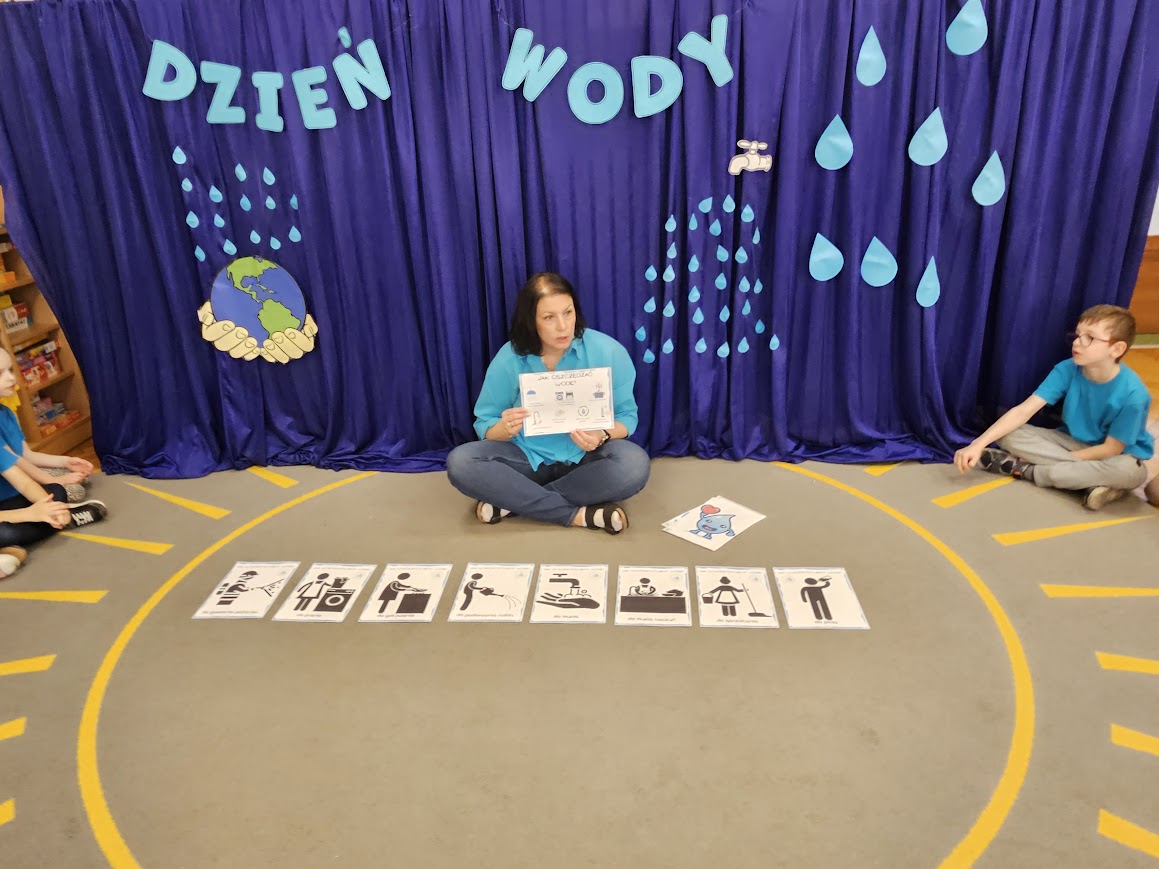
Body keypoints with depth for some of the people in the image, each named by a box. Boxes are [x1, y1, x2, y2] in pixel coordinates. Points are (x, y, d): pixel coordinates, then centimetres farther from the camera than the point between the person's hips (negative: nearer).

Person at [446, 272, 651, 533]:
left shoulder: (608, 351, -12)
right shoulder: (508, 358, -9)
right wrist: (505, 428, -28)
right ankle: (579, 514, -26)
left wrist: (603, 435, -27)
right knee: (460, 462, -25)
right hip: (528, 457, 1)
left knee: (635, 464, -33)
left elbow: (627, 416, -4)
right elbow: (485, 426, -3)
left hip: (585, 458, 0)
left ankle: (512, 501, -22)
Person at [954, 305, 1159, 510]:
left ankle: (1025, 470, -30)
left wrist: (1054, 459, -19)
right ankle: (1093, 480, -26)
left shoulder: (1132, 394, -26)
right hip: (1072, 443, 3)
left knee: (1132, 470, -40)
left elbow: (1111, 449, -19)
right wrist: (978, 444, -34)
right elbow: (1023, 411, -23)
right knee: (1009, 435, -20)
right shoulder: (1067, 370, -17)